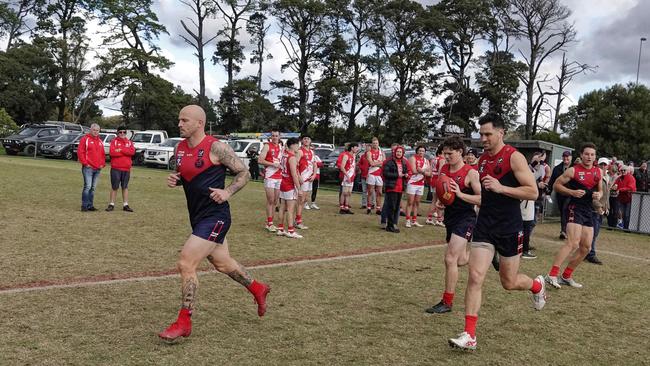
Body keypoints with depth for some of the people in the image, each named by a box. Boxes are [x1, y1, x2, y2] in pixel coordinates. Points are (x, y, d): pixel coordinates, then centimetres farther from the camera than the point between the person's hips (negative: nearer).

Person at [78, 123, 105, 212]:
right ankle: (84, 206, -7)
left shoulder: (100, 141, 18)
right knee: (87, 186, -12)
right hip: (88, 167, -6)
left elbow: (103, 154, 21)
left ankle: (90, 205, 14)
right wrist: (85, 163, -11)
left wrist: (103, 163, 8)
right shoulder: (85, 139, -2)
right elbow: (80, 152, -7)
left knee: (93, 188, 9)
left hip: (98, 168, 6)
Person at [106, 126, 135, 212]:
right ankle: (111, 204, 11)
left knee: (125, 187, 9)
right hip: (115, 168, -3)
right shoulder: (114, 141, 2)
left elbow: (132, 151, -9)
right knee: (114, 187, 3)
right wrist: (125, 152, -11)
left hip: (126, 169, 3)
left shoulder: (129, 142, 10)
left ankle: (125, 205, 15)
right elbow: (112, 152, -15)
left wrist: (120, 150, -14)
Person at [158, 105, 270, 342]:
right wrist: (174, 180, 0)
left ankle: (183, 323, 3)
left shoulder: (216, 148, -15)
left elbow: (244, 173, -8)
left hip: (214, 216, -8)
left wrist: (227, 192, -22)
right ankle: (258, 289, 44)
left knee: (186, 265, -12)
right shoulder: (180, 148, 6)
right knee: (223, 264, 21)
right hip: (198, 216, 9)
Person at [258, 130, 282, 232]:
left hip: (279, 177, 6)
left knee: (275, 201, 8)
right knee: (270, 201, -6)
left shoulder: (281, 147, 15)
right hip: (270, 177, -6)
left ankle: (269, 222, 16)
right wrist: (273, 164, -18)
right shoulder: (267, 146, -4)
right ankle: (269, 223, 0)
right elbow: (260, 160, -13)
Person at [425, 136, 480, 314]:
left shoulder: (471, 173, -15)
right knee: (461, 260, 17)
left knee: (450, 258, -13)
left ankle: (447, 302, -2)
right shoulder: (443, 169, 4)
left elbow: (483, 199, -19)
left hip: (465, 218, -7)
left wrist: (460, 194, -28)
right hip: (450, 217, 8)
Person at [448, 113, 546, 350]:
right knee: (475, 277, -8)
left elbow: (533, 192, -15)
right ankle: (469, 335, -4)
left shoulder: (514, 157, -11)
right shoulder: (482, 159, 8)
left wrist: (501, 188, -25)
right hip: (485, 225, 5)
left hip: (509, 228, -4)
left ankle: (537, 285, 46)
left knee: (509, 282, 11)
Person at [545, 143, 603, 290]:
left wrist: (599, 195, -1)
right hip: (574, 208, -8)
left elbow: (600, 190, 23)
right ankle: (552, 275, -24)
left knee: (586, 248, 10)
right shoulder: (573, 170, -7)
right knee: (573, 243, -23)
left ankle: (566, 276, 21)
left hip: (588, 211, 8)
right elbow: (556, 185, -4)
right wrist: (572, 192, -18)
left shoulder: (598, 172, 10)